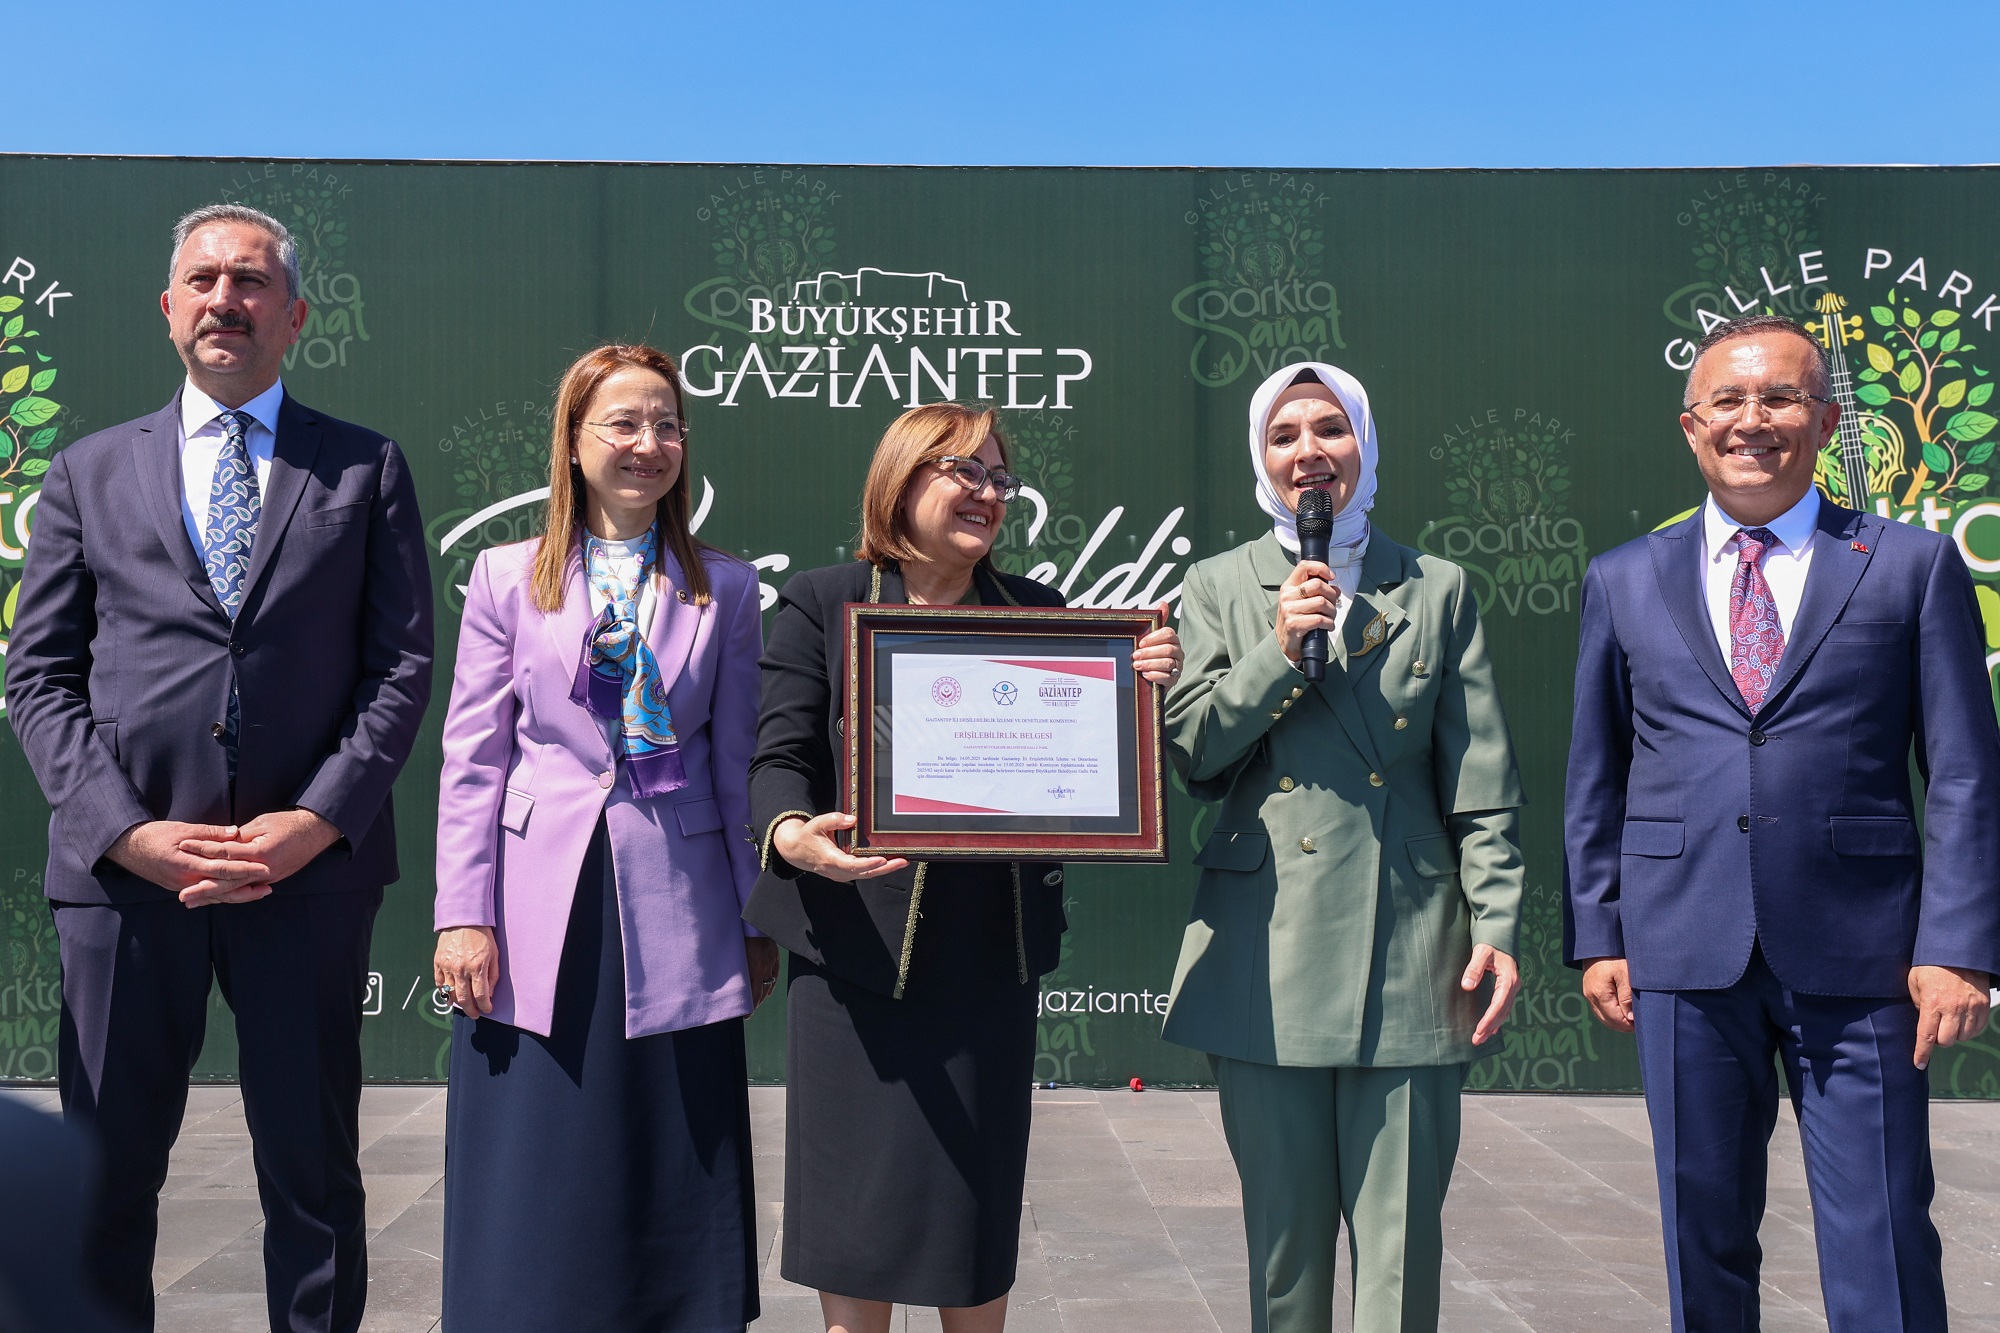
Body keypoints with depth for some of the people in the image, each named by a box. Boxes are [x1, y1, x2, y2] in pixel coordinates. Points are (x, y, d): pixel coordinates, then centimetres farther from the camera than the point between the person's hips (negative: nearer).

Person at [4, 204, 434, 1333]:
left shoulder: (368, 469, 8)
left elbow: (403, 665, 1)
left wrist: (317, 822, -11)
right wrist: (125, 828, -8)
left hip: (311, 869, -1)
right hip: (122, 867, 1)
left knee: (314, 1166, 8)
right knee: (106, 1166, 10)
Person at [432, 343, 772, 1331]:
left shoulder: (724, 590, 7)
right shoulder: (507, 578, 5)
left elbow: (738, 765, 8)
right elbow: (471, 761, 3)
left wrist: (759, 922, 7)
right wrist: (463, 915, -3)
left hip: (676, 923, 1)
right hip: (541, 916, 0)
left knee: (673, 1190, 6)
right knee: (534, 1186, 5)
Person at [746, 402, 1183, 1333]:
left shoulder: (1035, 613, 11)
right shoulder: (820, 604, 3)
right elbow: (782, 754, -5)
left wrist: (1136, 689, -10)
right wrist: (793, 833, -26)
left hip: (989, 953, 2)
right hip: (857, 950, -2)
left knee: (977, 1214, 9)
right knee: (855, 1220, 4)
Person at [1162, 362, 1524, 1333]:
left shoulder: (1438, 590, 9)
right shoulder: (1220, 588, 10)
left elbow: (1483, 786, 6)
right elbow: (1187, 752, 0)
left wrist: (1497, 928, -2)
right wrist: (1278, 651, -10)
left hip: (1409, 956, 0)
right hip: (1268, 956, 1)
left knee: (1401, 1242, 2)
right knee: (1283, 1232, 9)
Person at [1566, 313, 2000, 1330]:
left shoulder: (1914, 565, 5)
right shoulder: (1625, 581, 10)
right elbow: (1594, 778, 12)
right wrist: (1597, 935, 6)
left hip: (1856, 960, -1)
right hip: (1685, 959, 2)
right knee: (1703, 1240, 10)